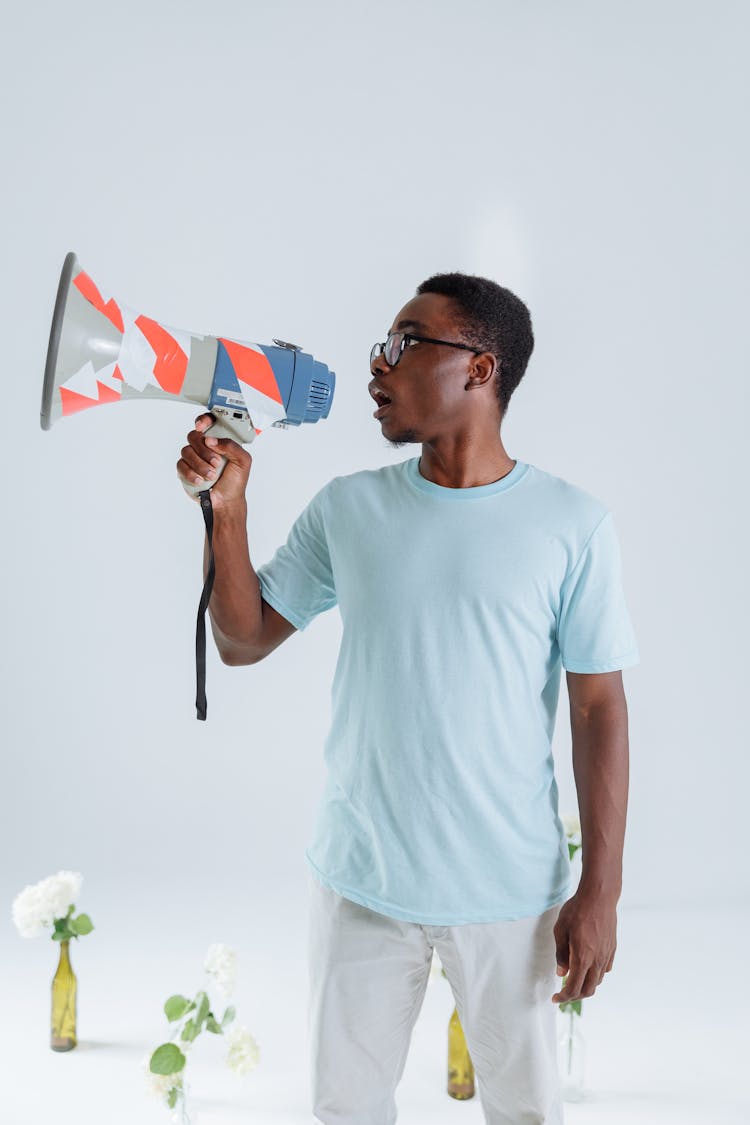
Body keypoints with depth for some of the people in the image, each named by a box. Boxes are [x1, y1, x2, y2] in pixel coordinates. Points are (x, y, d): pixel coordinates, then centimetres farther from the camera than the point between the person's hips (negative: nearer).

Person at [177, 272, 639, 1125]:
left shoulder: (571, 525, -8)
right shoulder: (347, 509, 1)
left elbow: (598, 709, -6)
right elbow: (244, 640, 5)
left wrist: (600, 891, -7)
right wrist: (227, 507, -8)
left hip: (509, 891, -2)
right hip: (361, 880, 3)